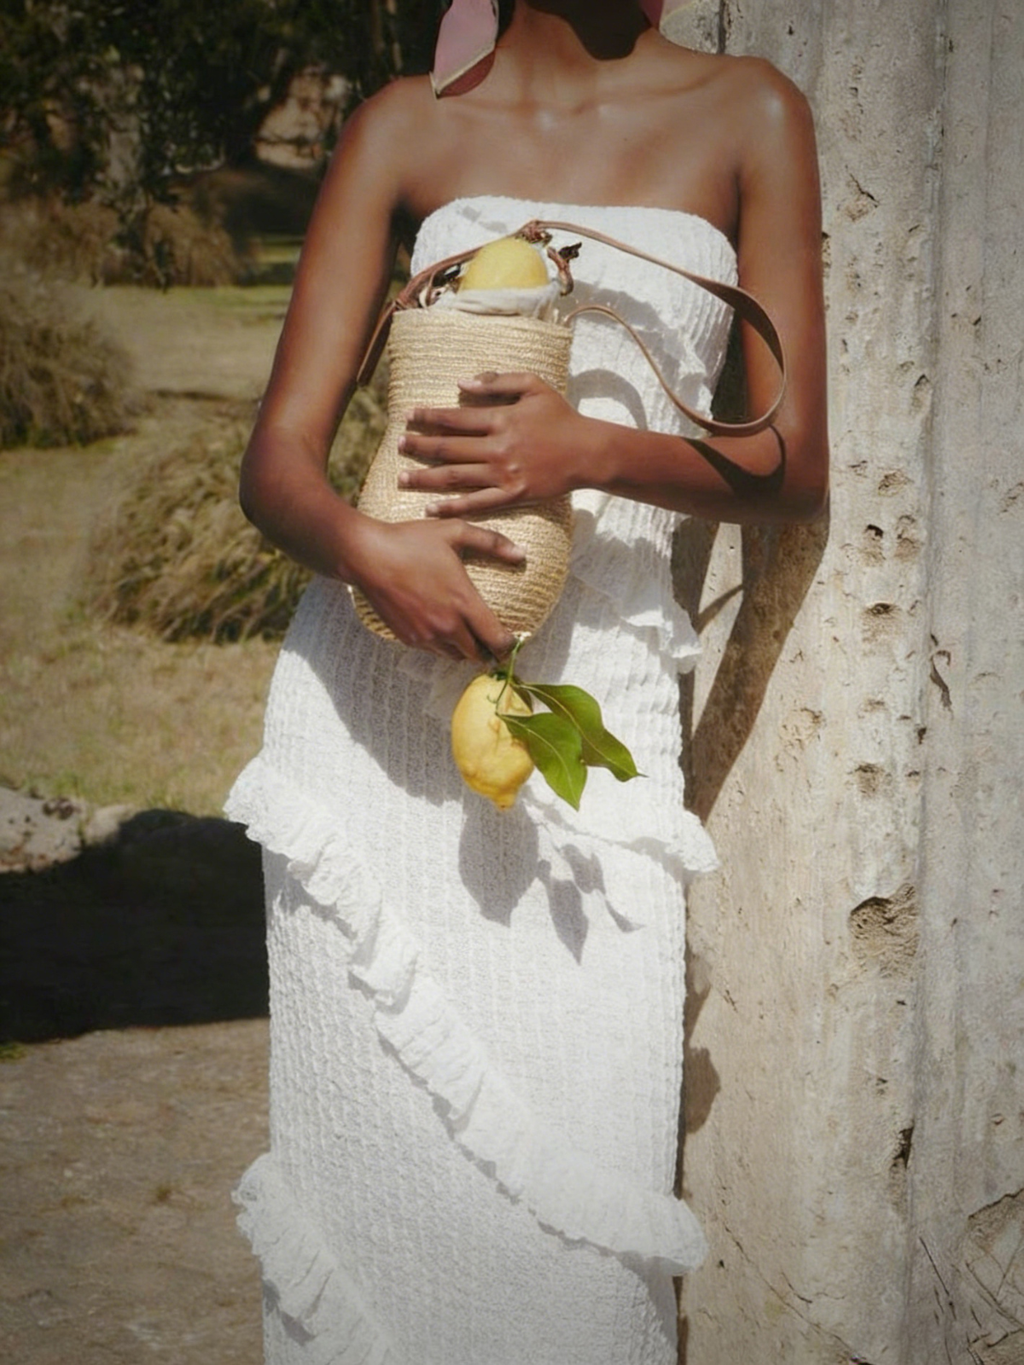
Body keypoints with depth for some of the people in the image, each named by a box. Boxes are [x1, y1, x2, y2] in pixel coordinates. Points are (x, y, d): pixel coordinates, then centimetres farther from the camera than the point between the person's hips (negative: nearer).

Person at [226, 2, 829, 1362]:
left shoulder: (747, 116, 9)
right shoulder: (408, 127, 9)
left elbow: (794, 466, 6)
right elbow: (278, 459, 3)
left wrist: (596, 449, -13)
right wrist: (366, 547, -19)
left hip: (600, 700, 0)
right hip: (376, 694, 0)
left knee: (579, 1175, -8)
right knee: (381, 1135, -2)